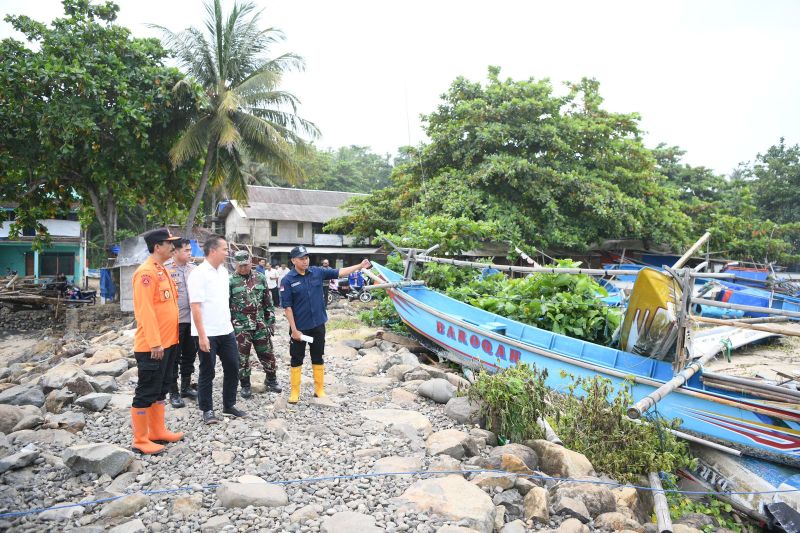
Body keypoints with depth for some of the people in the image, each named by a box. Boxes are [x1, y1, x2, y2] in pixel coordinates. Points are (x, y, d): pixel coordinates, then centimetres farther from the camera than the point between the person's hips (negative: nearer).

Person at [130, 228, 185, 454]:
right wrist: (154, 342, -24)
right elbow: (145, 310, -22)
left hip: (168, 342, 10)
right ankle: (140, 440, 11)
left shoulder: (162, 270, 14)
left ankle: (157, 432, 29)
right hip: (152, 346, -10)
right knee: (146, 392, 0)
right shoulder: (146, 272, -16)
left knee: (161, 390, 18)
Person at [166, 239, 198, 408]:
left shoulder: (194, 268, 6)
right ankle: (173, 393, 15)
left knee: (189, 356, 16)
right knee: (174, 358, 5)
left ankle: (186, 387, 31)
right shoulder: (167, 270, -9)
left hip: (192, 319, 5)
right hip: (175, 320, -5)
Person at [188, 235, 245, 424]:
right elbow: (195, 307, -18)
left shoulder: (224, 271, 9)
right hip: (207, 334, -7)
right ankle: (207, 410, 20)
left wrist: (228, 322, 16)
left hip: (226, 330, 7)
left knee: (232, 367, 11)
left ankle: (229, 405, 26)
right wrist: (202, 335, -21)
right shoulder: (199, 274, -15)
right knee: (207, 372, 6)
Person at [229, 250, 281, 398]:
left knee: (267, 354, 10)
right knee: (242, 357, 6)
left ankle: (271, 380, 28)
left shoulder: (260, 278, 4)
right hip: (240, 326, -3)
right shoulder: (231, 281, -6)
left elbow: (268, 302, 9)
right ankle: (245, 385, 21)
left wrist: (271, 321, 7)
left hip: (260, 324, 3)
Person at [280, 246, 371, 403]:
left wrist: (360, 266, -1)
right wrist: (294, 329, -13)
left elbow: (339, 272, 5)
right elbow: (287, 307, -11)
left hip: (318, 325, 3)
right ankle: (295, 392, 22)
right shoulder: (288, 280, -11)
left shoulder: (317, 272, -1)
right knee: (296, 359, 9)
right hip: (299, 327, -3)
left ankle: (319, 389, 27)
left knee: (318, 358, 14)